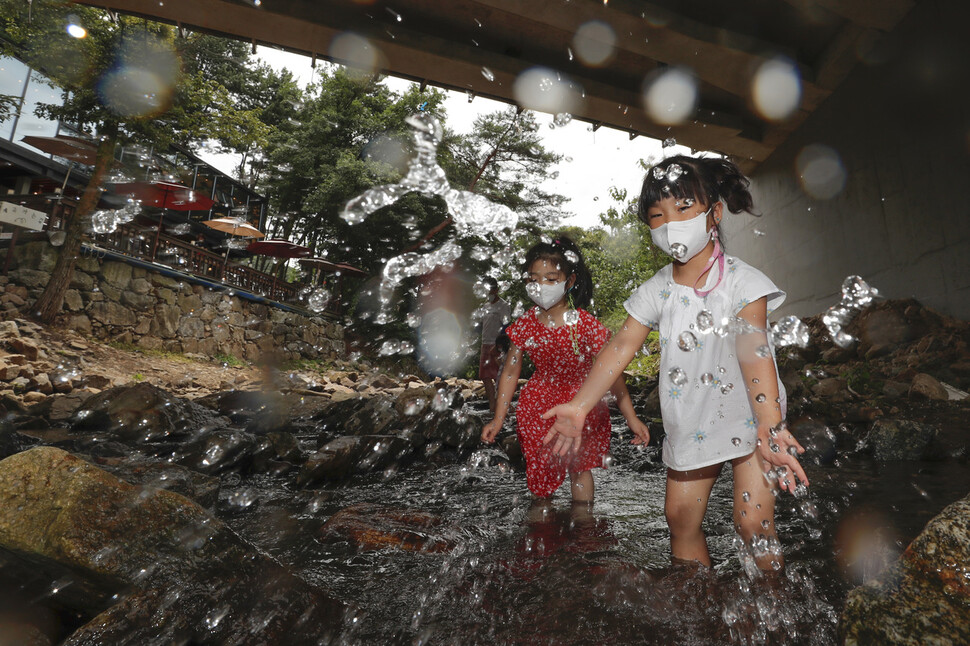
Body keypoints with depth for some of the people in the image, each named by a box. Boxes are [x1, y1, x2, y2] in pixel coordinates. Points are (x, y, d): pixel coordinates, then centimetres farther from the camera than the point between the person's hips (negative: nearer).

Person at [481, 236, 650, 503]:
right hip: (539, 410, 2)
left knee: (579, 468, 17)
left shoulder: (586, 326, -21)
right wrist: (498, 419, 1)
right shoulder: (525, 326, -13)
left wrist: (631, 417, -11)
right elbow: (510, 373, -2)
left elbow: (612, 373, -14)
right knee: (539, 470, 17)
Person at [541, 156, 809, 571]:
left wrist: (769, 426, -39)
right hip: (690, 423, 4)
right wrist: (580, 405, -17)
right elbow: (622, 346, -9)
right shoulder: (657, 289, -5)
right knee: (680, 516, 8)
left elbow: (753, 351, -26)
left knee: (753, 523, -6)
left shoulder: (741, 281, -15)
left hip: (747, 418, -3)